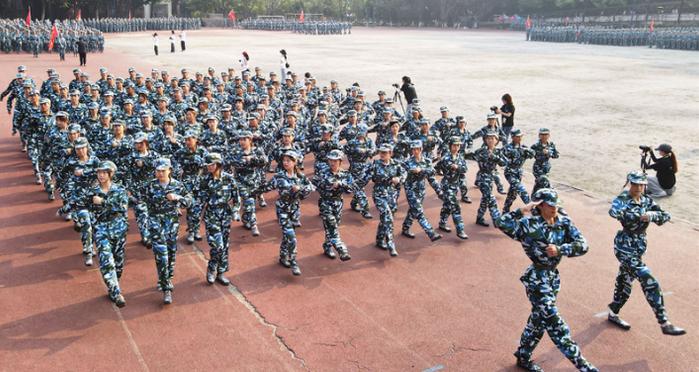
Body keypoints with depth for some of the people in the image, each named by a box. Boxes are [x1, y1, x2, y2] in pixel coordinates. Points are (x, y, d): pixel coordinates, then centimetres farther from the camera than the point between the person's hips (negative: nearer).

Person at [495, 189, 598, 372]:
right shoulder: (529, 224, -17)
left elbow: (583, 245, -9)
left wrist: (559, 249, -23)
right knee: (553, 321, -5)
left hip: (553, 276, 7)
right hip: (536, 278, -6)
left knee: (540, 318, 17)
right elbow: (500, 222, -28)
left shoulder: (564, 222, -2)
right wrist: (522, 211, -29)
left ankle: (523, 357, 35)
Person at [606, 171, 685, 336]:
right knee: (649, 282, -12)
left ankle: (613, 314, 37)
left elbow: (665, 216, -6)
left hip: (639, 246, 7)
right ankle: (664, 324, -7)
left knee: (625, 280, 20)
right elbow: (614, 211, -38)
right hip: (625, 247, -7)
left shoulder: (647, 201, 4)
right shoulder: (622, 200, -16)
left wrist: (652, 215, -26)